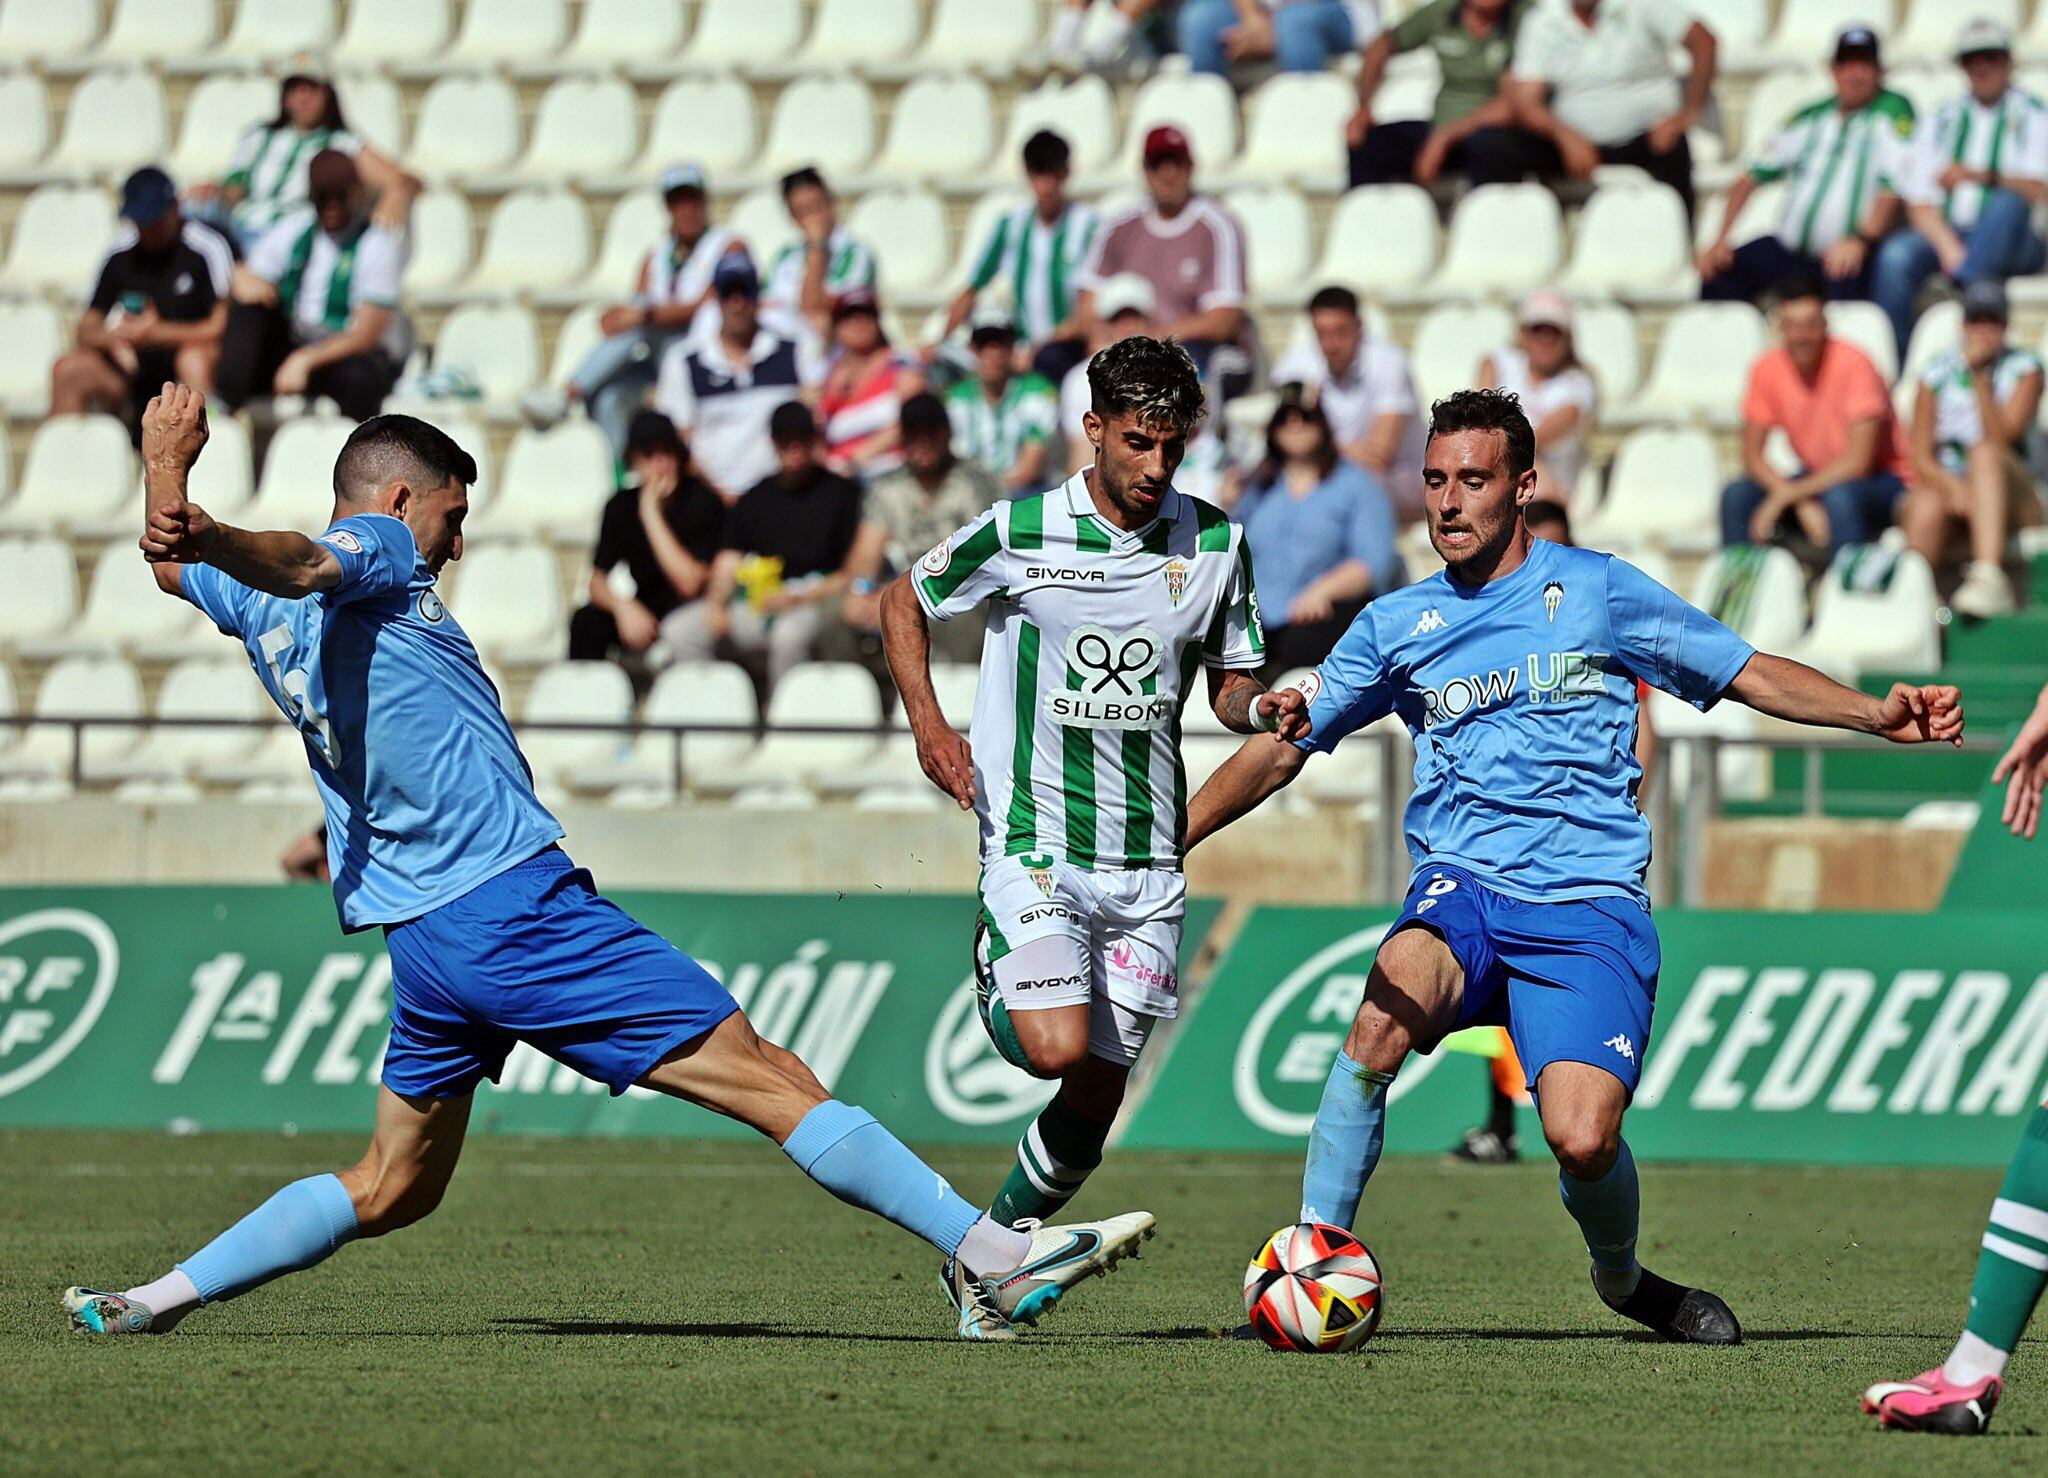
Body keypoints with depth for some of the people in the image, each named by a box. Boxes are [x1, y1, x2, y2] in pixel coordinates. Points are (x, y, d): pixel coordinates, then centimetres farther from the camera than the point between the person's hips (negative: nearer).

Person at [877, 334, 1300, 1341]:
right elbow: (903, 604, 8)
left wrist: (1263, 712, -12)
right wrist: (926, 721, -7)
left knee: (1092, 1107, 4)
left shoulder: (1214, 543, 2)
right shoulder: (1019, 533, -7)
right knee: (1058, 1048, -22)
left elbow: (1230, 683, 12)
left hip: (1146, 861, 4)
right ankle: (998, 987, 13)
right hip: (1035, 843, -3)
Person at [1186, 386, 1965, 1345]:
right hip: (1462, 890, 1)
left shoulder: (1596, 591, 8)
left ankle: (1623, 1277, 14)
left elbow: (1750, 675, 12)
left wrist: (1876, 716, -2)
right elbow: (1281, 748, 19)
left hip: (1590, 903, -1)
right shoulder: (1397, 626, 13)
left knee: (1583, 1139, -21)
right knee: (1387, 1008, -35)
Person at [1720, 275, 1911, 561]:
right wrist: (1803, 503, -22)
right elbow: (1752, 457, -6)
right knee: (1736, 496, -18)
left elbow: (1858, 461, -24)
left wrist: (1787, 496, -26)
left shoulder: (1853, 364, -21)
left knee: (1838, 496, -38)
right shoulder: (1768, 370, -7)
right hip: (1817, 480, 5)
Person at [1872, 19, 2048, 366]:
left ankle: (1963, 291, -54)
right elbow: (1920, 203, 8)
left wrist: (1983, 177, -25)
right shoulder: (1941, 120, 19)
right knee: (1897, 254, -29)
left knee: (2007, 204, -35)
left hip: (2012, 245, -2)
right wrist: (1949, 248, -12)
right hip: (1946, 235, 2)